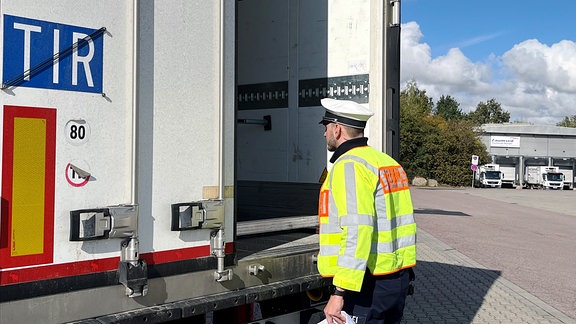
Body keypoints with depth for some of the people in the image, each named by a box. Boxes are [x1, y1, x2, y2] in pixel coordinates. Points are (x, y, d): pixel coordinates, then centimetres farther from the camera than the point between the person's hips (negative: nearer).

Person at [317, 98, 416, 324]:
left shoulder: (349, 166, -15)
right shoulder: (387, 162, 14)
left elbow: (357, 232, -25)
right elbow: (404, 223, 17)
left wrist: (340, 292, -25)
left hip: (367, 284, -9)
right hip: (399, 280, 9)